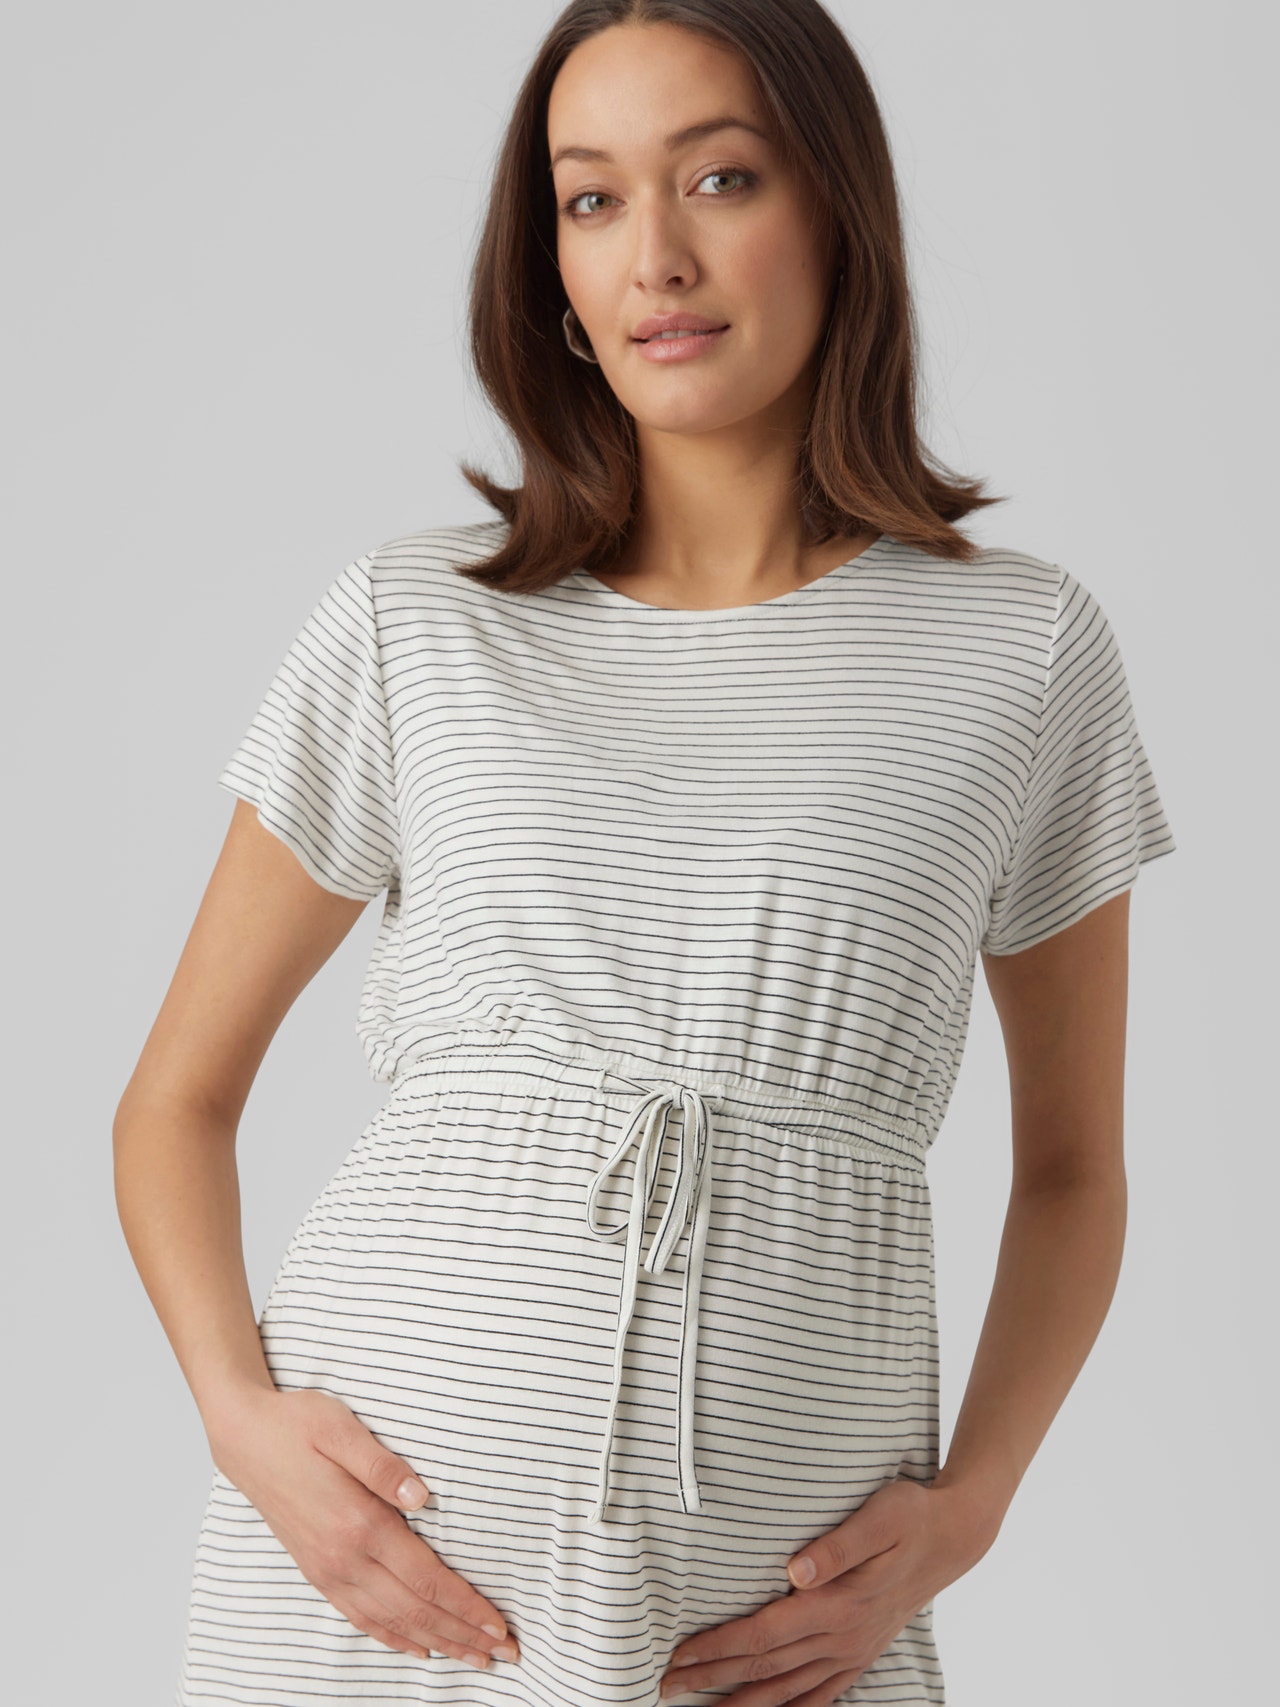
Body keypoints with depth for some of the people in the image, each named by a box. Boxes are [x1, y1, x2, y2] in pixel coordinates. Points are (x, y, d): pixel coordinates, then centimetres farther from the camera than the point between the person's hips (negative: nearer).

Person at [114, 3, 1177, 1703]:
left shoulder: (1024, 649, 3)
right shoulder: (411, 625, 3)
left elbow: (1073, 1167, 12)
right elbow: (177, 1101, 10)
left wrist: (964, 1507, -2)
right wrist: (241, 1414, -7)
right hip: (373, 1556, 1)